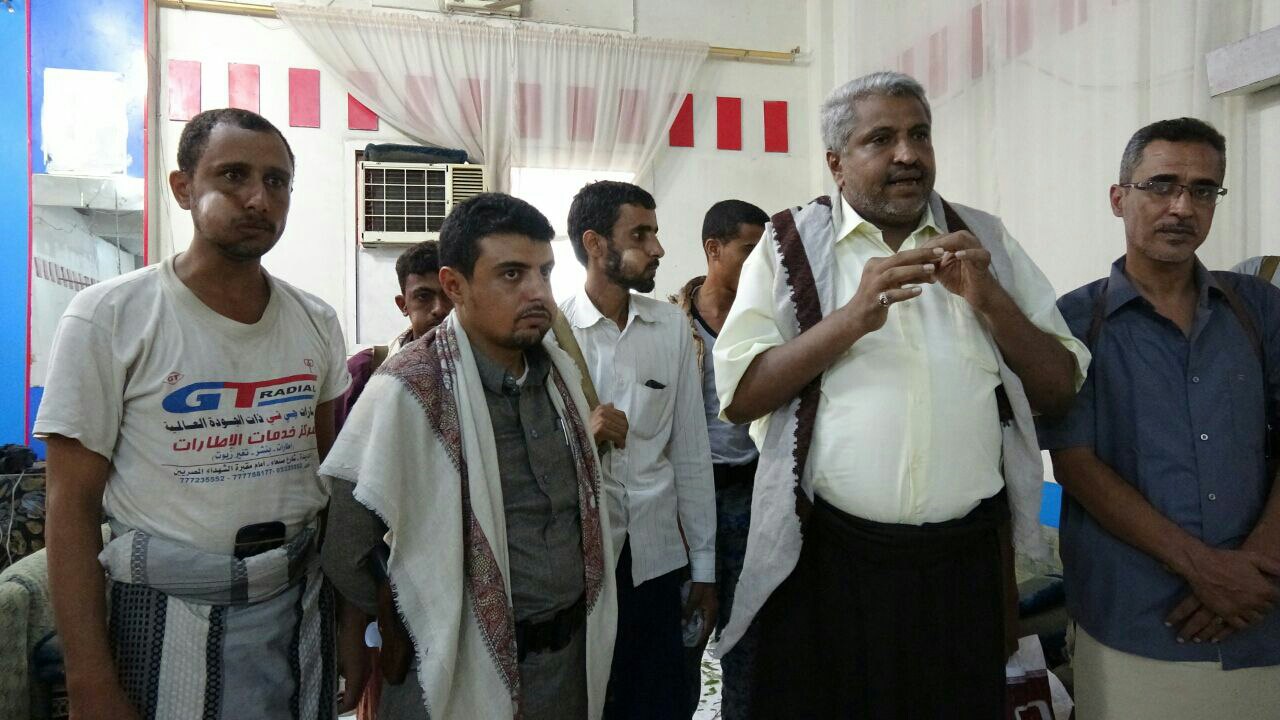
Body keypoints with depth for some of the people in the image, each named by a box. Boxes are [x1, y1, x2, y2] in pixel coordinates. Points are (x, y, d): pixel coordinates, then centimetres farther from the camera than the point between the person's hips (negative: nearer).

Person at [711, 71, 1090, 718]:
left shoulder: (985, 240, 8)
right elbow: (738, 396, -9)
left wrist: (990, 302, -10)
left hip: (965, 563, 3)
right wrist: (855, 316, -19)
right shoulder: (790, 245, 1)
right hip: (830, 561, -2)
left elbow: (1061, 390, 6)